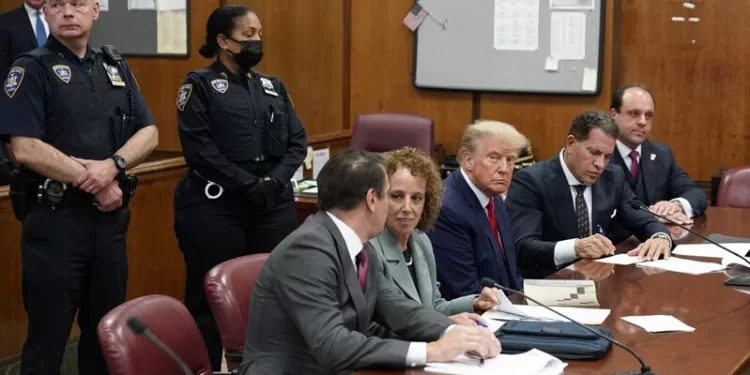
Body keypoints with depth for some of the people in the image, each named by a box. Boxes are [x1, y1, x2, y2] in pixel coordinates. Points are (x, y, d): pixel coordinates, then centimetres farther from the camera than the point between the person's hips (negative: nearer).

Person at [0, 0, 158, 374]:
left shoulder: (116, 67, 12)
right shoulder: (31, 69, -6)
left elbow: (149, 133, 6)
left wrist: (113, 165, -14)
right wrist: (94, 184, -14)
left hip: (111, 217, 6)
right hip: (55, 220, -5)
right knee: (48, 335, 2)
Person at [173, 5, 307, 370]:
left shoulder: (273, 86, 15)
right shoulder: (199, 85, 0)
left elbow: (297, 142, 9)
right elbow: (199, 149, -10)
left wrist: (274, 182, -8)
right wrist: (248, 185, -16)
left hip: (274, 206, 5)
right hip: (215, 208, -4)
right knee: (211, 299, 0)